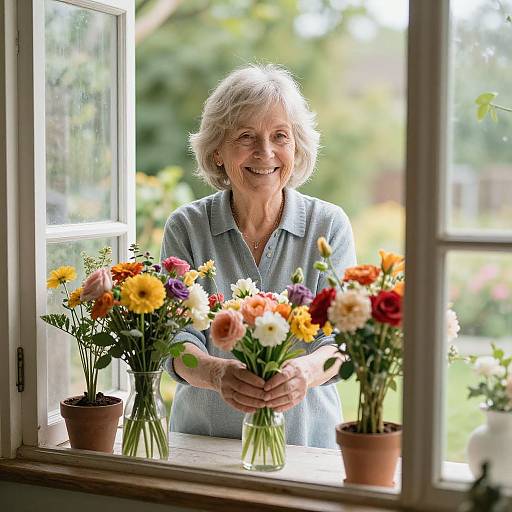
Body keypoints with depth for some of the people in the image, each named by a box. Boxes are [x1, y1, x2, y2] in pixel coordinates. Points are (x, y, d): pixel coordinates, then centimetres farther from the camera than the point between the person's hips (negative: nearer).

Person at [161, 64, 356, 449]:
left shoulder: (329, 225, 1)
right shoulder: (186, 227, 1)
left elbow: (339, 338, -6)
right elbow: (179, 342, -6)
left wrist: (306, 370, -28)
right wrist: (217, 372, -28)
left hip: (306, 437, 0)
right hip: (203, 440, 0)